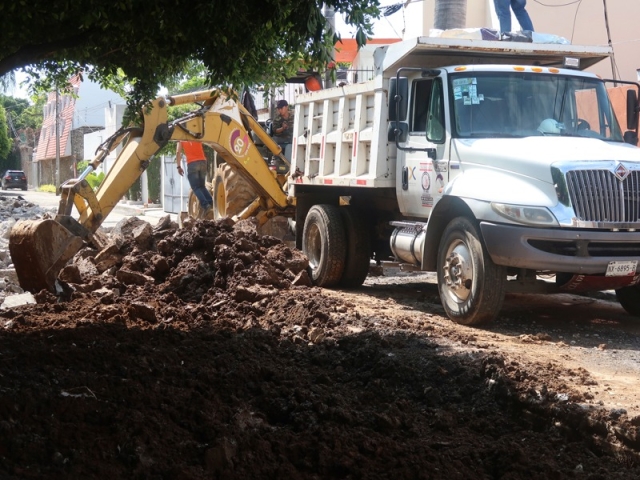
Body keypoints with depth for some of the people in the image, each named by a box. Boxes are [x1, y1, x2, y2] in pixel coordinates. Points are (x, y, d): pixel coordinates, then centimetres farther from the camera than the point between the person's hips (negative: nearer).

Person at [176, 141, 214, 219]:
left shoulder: (182, 140, 10)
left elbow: (178, 152, 2)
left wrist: (179, 166, 2)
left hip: (192, 163, -3)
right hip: (202, 162, 3)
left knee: (196, 187, -1)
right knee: (202, 186, 15)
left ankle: (206, 206, -20)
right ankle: (211, 204, -5)